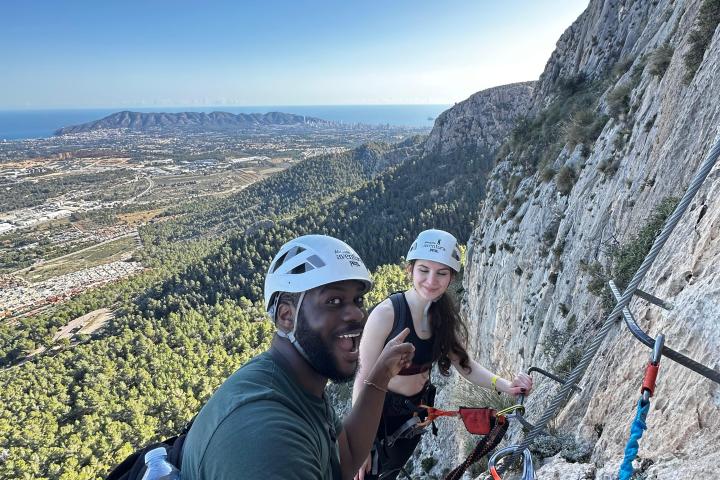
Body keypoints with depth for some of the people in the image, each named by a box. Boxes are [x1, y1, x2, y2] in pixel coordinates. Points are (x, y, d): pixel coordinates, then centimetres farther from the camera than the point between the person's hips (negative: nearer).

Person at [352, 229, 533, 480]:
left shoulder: (444, 315, -8)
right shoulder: (387, 312, -27)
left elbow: (463, 363, -7)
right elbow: (363, 378, -22)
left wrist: (503, 385, -25)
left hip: (417, 410, 5)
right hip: (379, 412, -5)